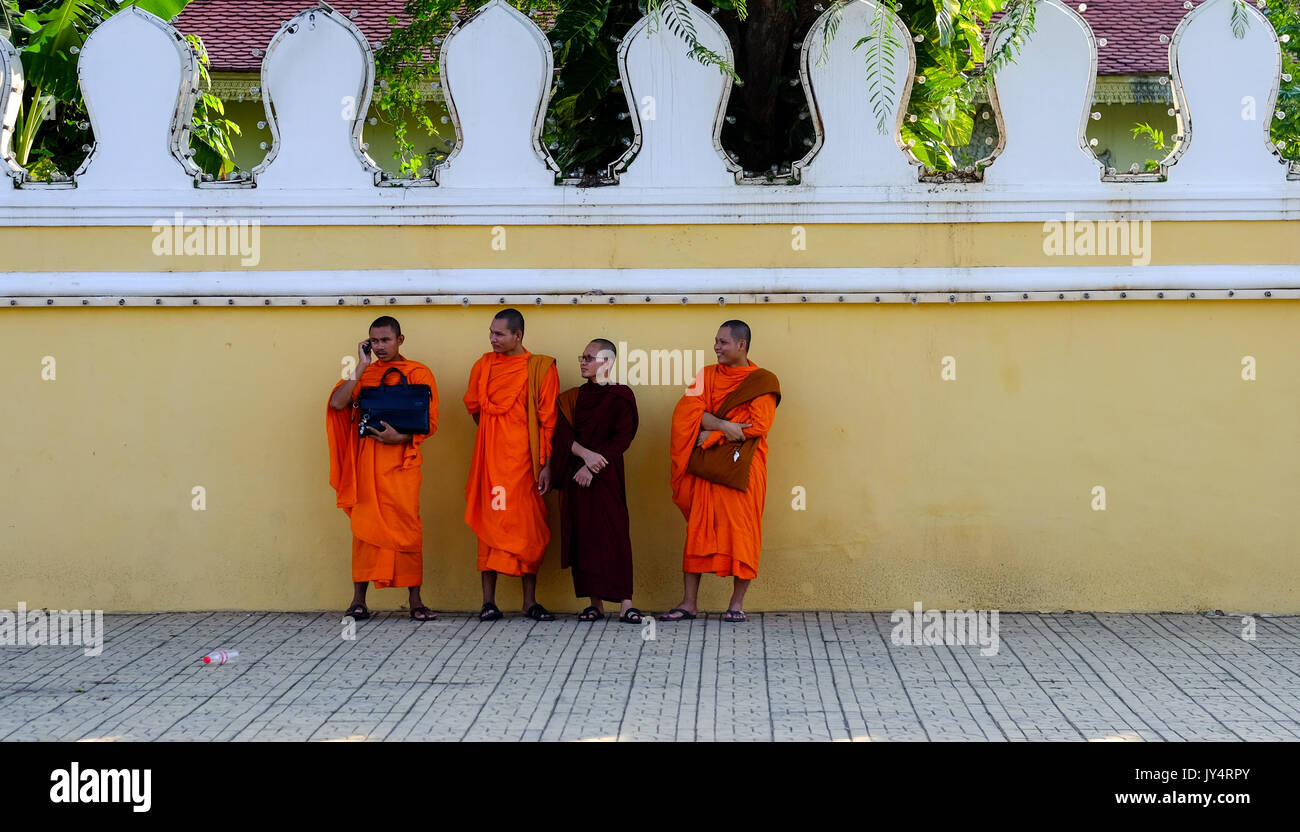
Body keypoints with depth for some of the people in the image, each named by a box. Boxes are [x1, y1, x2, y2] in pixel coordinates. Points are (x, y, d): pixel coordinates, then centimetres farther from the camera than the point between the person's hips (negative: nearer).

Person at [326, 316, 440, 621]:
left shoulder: (418, 373, 6)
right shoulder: (362, 373, 13)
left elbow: (430, 422, 0)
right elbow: (337, 403, -5)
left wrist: (398, 437, -15)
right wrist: (362, 366, -5)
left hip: (401, 461, -2)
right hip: (365, 462, 2)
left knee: (407, 527, -6)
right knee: (364, 527, 1)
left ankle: (415, 601, 0)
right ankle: (358, 601, 5)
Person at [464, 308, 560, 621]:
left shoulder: (541, 368, 0)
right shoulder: (484, 365, 9)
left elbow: (548, 420, -1)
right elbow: (473, 405, 23)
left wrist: (546, 464, -5)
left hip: (524, 459, -2)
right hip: (490, 458, 2)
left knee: (528, 525, 1)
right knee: (490, 522, -1)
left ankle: (530, 601, 8)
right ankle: (489, 601, 1)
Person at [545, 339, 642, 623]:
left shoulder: (621, 396, 1)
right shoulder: (571, 398, 13)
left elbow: (622, 437, -7)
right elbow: (563, 434, 2)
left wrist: (593, 466, -15)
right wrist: (585, 453, -17)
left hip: (607, 474, -4)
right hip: (575, 473, 4)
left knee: (613, 533, -11)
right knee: (583, 535, 0)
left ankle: (625, 603, -14)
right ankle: (595, 603, 5)